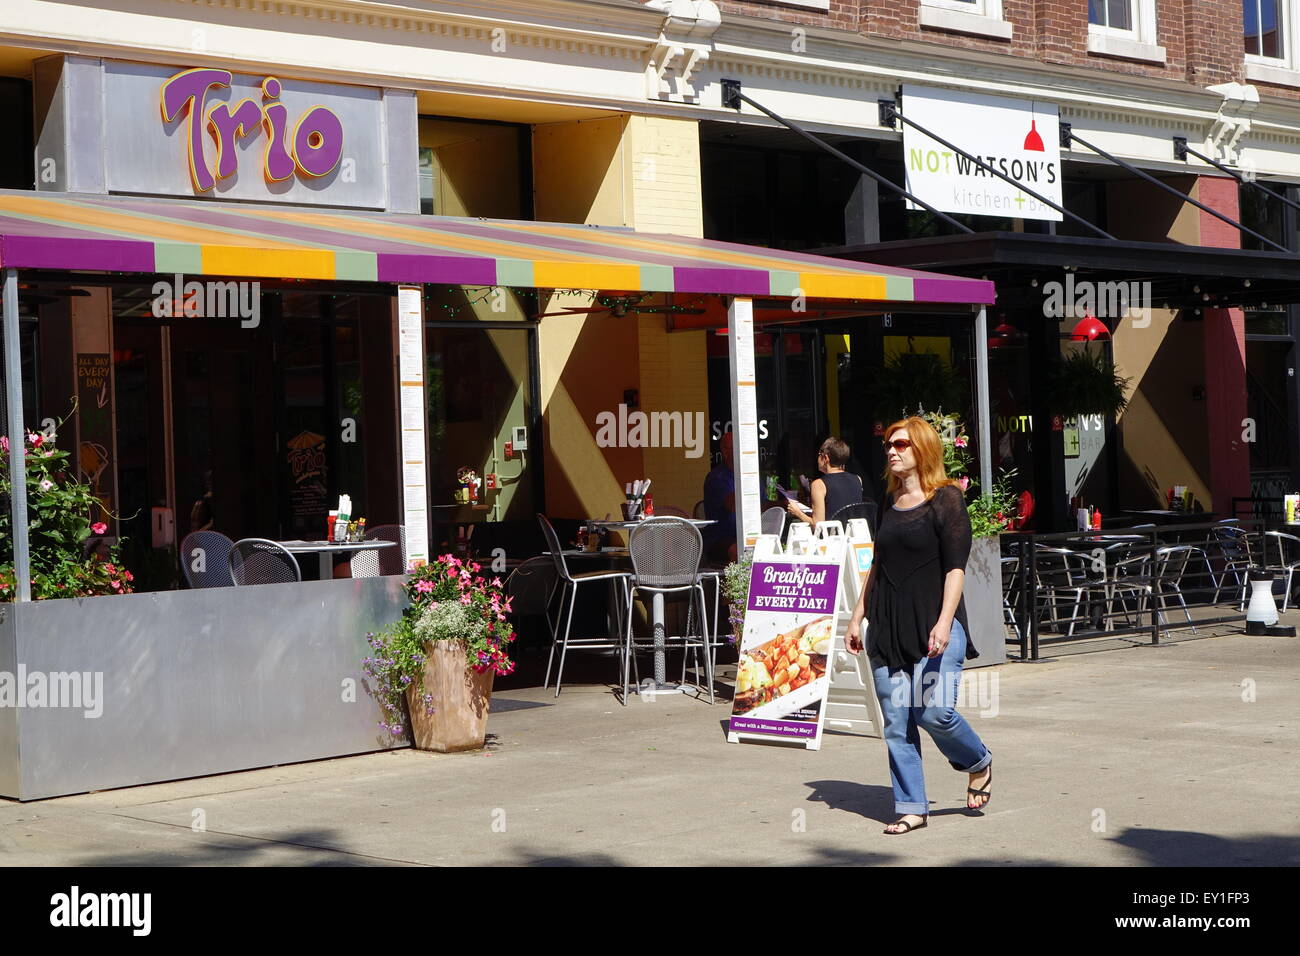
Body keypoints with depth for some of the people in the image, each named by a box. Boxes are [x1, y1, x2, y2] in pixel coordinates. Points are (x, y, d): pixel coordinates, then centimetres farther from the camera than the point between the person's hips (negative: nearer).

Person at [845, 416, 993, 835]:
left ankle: (979, 764, 16)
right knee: (896, 721, 2)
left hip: (934, 625, -6)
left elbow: (955, 566, -10)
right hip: (888, 627, 6)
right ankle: (911, 807, 10)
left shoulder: (946, 498, -4)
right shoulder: (891, 503, 15)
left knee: (934, 711, -13)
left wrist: (944, 622, -20)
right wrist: (858, 618, 18)